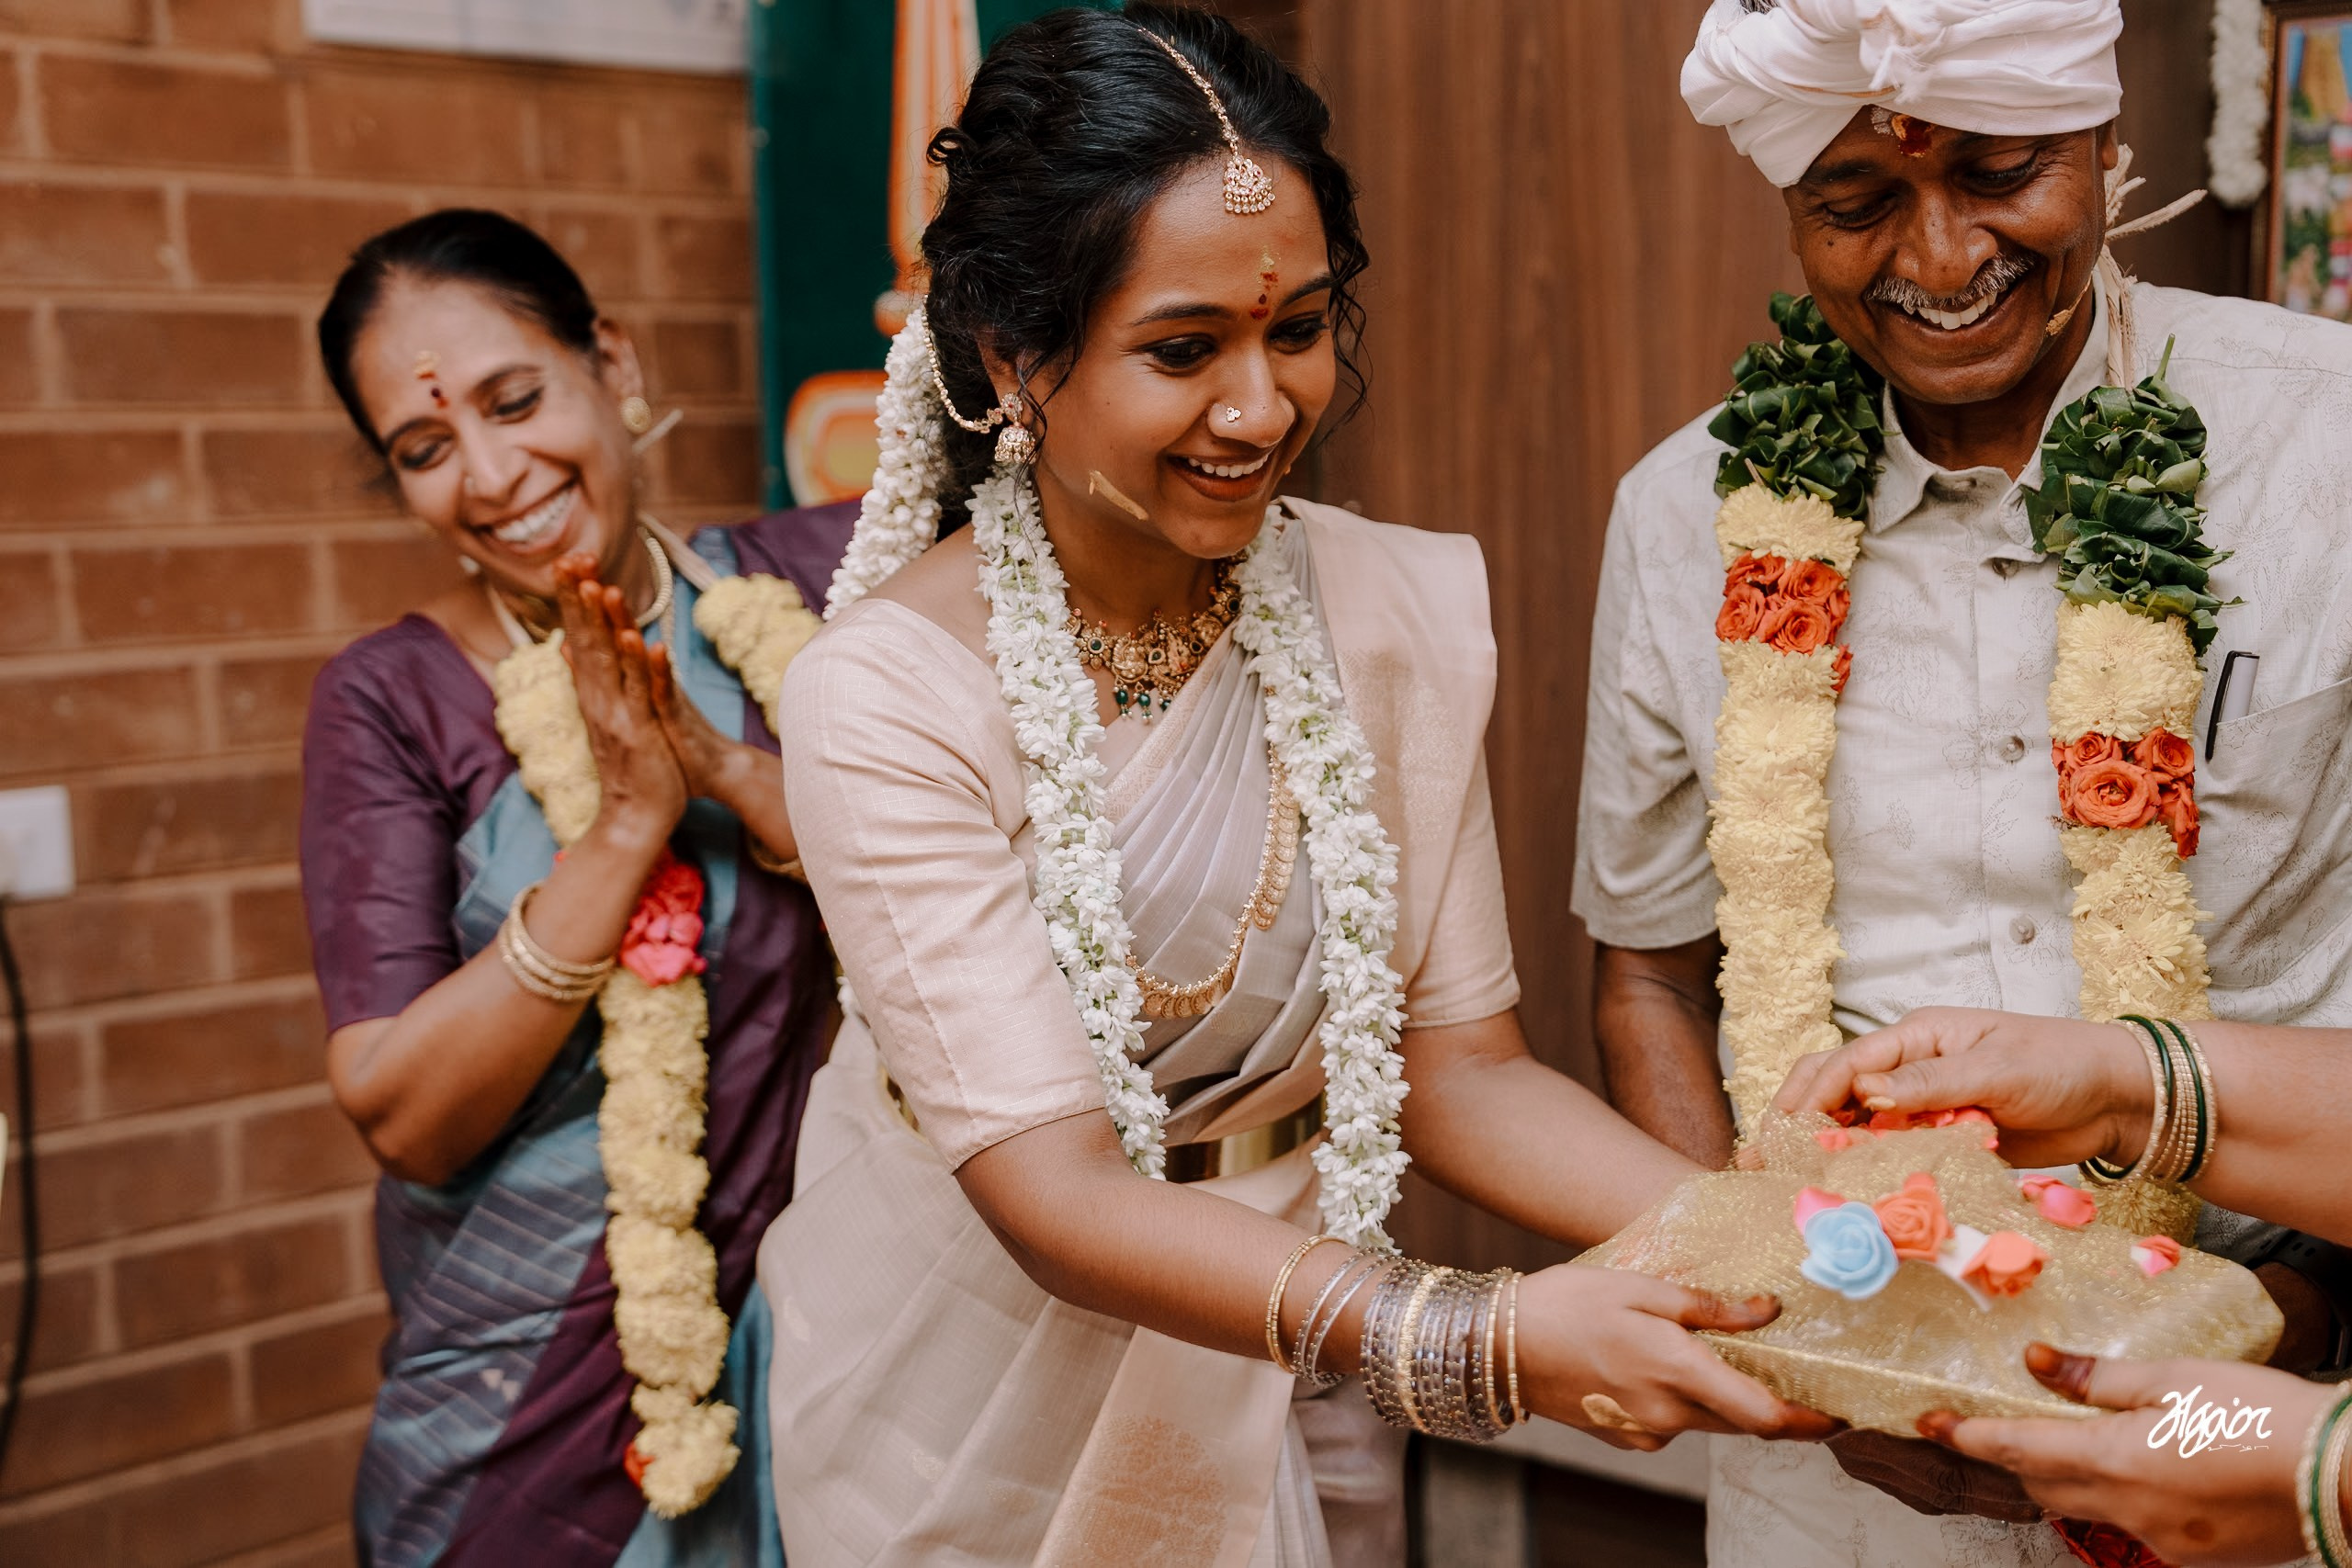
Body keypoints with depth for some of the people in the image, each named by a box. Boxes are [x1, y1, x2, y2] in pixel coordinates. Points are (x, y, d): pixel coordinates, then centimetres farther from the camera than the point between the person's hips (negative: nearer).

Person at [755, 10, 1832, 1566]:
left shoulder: (1403, 612, -13)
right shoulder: (887, 696, -24)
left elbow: (1455, 1062, -10)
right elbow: (1051, 1189, -29)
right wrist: (1480, 1340, -41)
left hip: (1291, 1383, 3)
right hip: (975, 1396, -3)